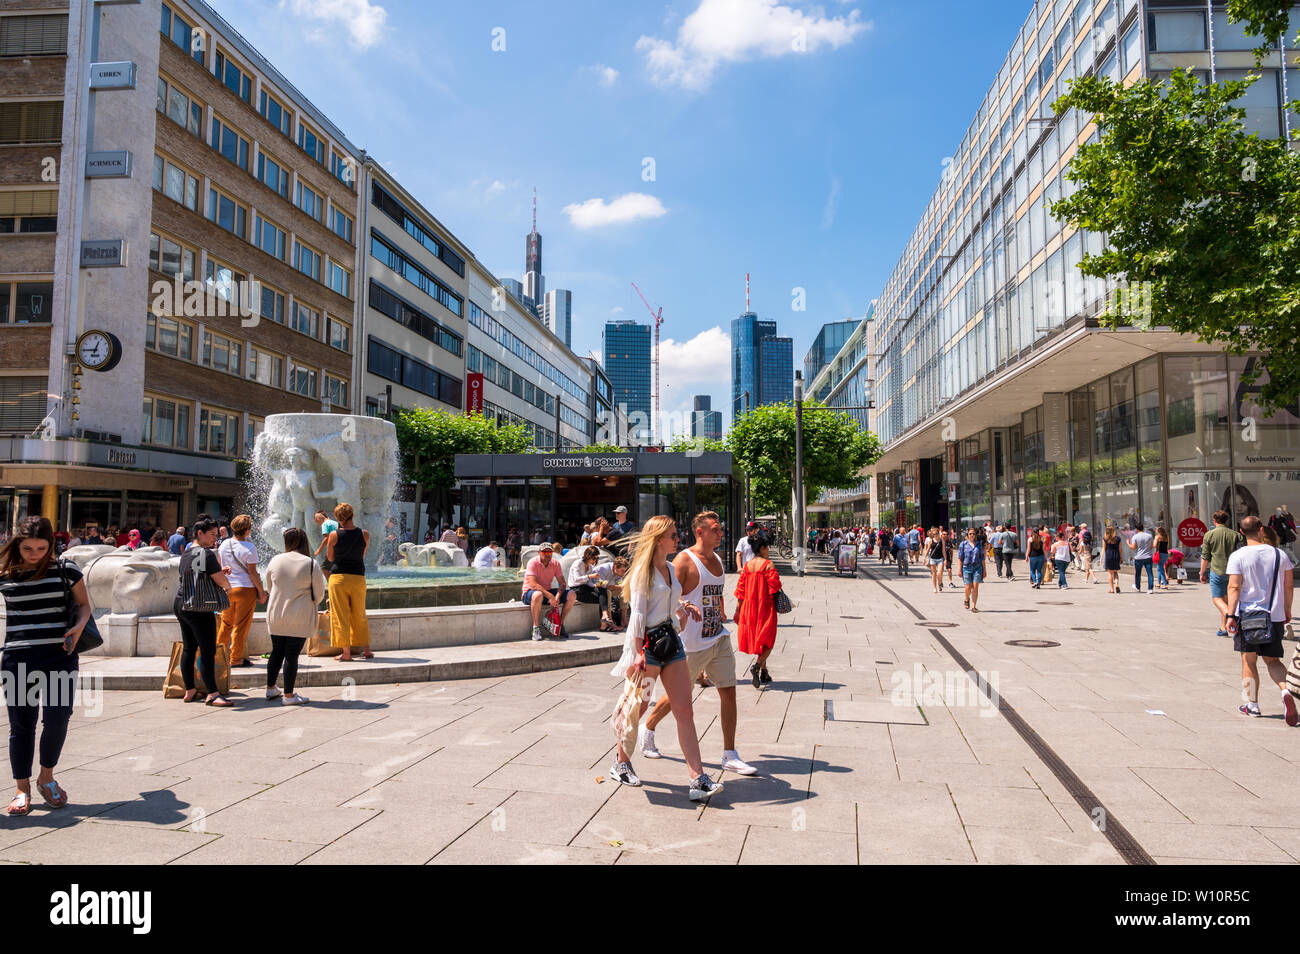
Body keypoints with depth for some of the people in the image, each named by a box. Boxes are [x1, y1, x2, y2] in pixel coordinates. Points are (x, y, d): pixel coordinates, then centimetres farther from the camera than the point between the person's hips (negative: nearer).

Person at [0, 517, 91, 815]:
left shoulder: (66, 570, 1)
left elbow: (84, 604, 11)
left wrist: (79, 626, -8)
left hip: (59, 655, -1)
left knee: (57, 718, -8)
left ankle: (47, 777, 18)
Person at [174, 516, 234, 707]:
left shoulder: (185, 554, 14)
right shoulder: (206, 553, -13)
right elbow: (221, 580, -14)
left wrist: (220, 572, 15)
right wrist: (228, 586, 7)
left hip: (181, 604, 9)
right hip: (199, 609, -9)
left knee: (188, 648, 13)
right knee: (208, 651, -8)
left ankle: (189, 691, 20)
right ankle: (212, 694, -9)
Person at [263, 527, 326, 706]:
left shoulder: (275, 561, 0)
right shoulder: (311, 564, -11)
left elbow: (270, 587, 13)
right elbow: (319, 593, -4)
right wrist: (310, 605, 18)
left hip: (275, 616, 4)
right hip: (300, 618, -4)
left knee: (277, 652, 17)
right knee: (292, 655, 1)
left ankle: (271, 688, 31)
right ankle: (288, 695, 6)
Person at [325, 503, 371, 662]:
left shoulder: (334, 535, -8)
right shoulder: (364, 534, -2)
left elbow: (330, 558, 5)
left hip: (339, 577, -2)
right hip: (358, 577, 2)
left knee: (340, 616, 5)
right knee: (360, 616, 15)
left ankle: (346, 653, 4)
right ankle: (366, 650, 17)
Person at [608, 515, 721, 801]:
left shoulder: (669, 568, 13)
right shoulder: (643, 570, -10)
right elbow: (638, 614, -14)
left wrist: (682, 607, 8)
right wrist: (639, 654, -19)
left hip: (671, 641, 7)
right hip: (648, 642, -7)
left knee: (685, 710, 0)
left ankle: (698, 779, -2)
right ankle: (621, 763, 29)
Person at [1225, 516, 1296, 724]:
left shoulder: (1238, 556, -9)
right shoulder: (1280, 554, 1)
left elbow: (1234, 588, -14)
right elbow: (1289, 586, 6)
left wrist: (1230, 615, -12)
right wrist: (1287, 612, 18)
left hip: (1247, 615, -3)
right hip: (1274, 616, 3)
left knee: (1249, 660, 8)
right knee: (1273, 660, 14)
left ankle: (1251, 704, 14)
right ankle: (1286, 690, -12)